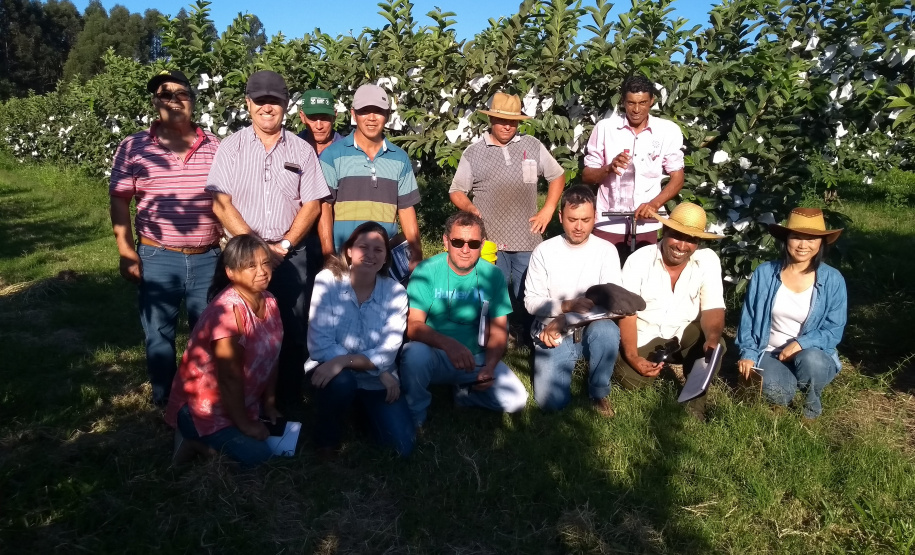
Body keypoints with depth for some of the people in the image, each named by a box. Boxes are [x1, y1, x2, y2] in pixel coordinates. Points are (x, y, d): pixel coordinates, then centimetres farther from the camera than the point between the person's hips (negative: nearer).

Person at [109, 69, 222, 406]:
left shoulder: (215, 147, 3)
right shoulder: (134, 147, -1)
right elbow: (119, 202, 0)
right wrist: (127, 253, -7)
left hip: (208, 258, 2)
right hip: (157, 258, -1)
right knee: (159, 334, 10)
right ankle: (165, 405, 27)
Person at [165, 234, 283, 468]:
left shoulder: (269, 302, 0)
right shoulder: (229, 310, -26)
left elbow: (271, 357, 6)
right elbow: (230, 376, -24)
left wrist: (269, 404, 4)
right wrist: (243, 424, -17)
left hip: (241, 402, 8)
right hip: (203, 407, -8)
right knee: (256, 454, -19)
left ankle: (214, 443, 11)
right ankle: (195, 442, 3)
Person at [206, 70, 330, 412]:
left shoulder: (302, 150, 7)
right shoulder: (232, 146, 4)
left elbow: (312, 205, 3)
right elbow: (220, 203, -3)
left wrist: (283, 245, -8)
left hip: (292, 256, 1)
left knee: (292, 333, 2)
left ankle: (290, 405, 15)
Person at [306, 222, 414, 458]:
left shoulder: (395, 292, -9)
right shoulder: (327, 281, -14)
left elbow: (387, 353, -17)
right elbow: (319, 346, -21)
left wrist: (344, 360, -34)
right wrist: (377, 369, -22)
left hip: (376, 381, 2)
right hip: (333, 373, -2)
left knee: (402, 447, -10)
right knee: (342, 382, -37)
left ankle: (363, 411, 22)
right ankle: (326, 436, -3)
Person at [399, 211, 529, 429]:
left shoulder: (492, 275, -2)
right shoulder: (427, 271, -11)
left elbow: (498, 331, 0)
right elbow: (413, 325, -19)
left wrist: (490, 366, -19)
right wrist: (448, 344, -37)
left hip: (476, 358, 3)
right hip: (433, 355, -3)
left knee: (515, 400, -15)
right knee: (415, 354, -36)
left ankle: (463, 394, 14)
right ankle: (414, 417, -8)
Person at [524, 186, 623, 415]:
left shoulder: (606, 251, -2)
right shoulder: (544, 251, -3)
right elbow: (531, 302, -5)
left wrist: (564, 321, -20)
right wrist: (566, 305, -23)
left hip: (591, 329, 1)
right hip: (553, 333, -1)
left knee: (607, 330, -36)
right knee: (550, 400, -20)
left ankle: (599, 392, -8)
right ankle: (570, 359, 14)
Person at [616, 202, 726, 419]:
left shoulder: (708, 260, -12)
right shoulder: (639, 260, -16)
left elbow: (712, 308, -15)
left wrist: (712, 338, -38)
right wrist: (632, 356, -26)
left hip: (686, 330, 1)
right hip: (645, 334, -1)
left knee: (716, 346, -28)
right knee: (632, 380, -20)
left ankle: (695, 403, -5)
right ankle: (656, 363, 16)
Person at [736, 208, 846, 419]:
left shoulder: (833, 280, -7)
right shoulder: (764, 273, -4)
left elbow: (834, 330, -7)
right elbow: (748, 317, 2)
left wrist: (801, 344, -22)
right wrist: (748, 353, -8)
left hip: (813, 354, 0)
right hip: (770, 353, 0)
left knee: (811, 361, -37)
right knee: (774, 392, -31)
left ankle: (812, 402, -1)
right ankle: (789, 387, 9)